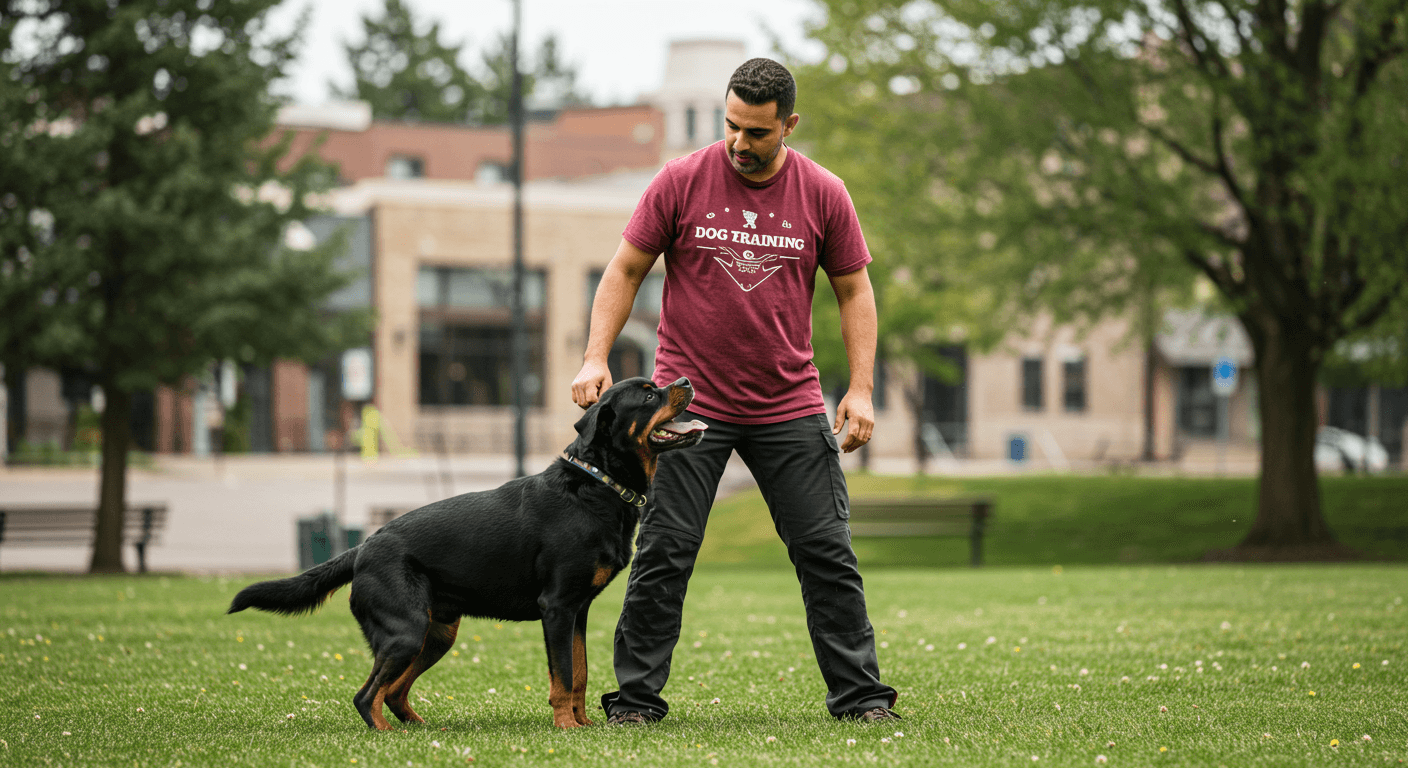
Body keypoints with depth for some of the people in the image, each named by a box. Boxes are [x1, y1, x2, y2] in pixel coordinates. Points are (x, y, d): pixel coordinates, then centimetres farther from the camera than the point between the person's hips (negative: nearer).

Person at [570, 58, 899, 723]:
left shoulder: (823, 195, 0)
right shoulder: (681, 182, -4)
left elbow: (854, 291, 8)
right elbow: (625, 270, 2)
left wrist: (861, 388, -1)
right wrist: (595, 358, -9)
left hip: (789, 407, 2)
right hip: (689, 400, -1)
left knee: (826, 553, 1)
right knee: (663, 555, -3)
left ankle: (858, 694, 8)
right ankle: (636, 697, 6)